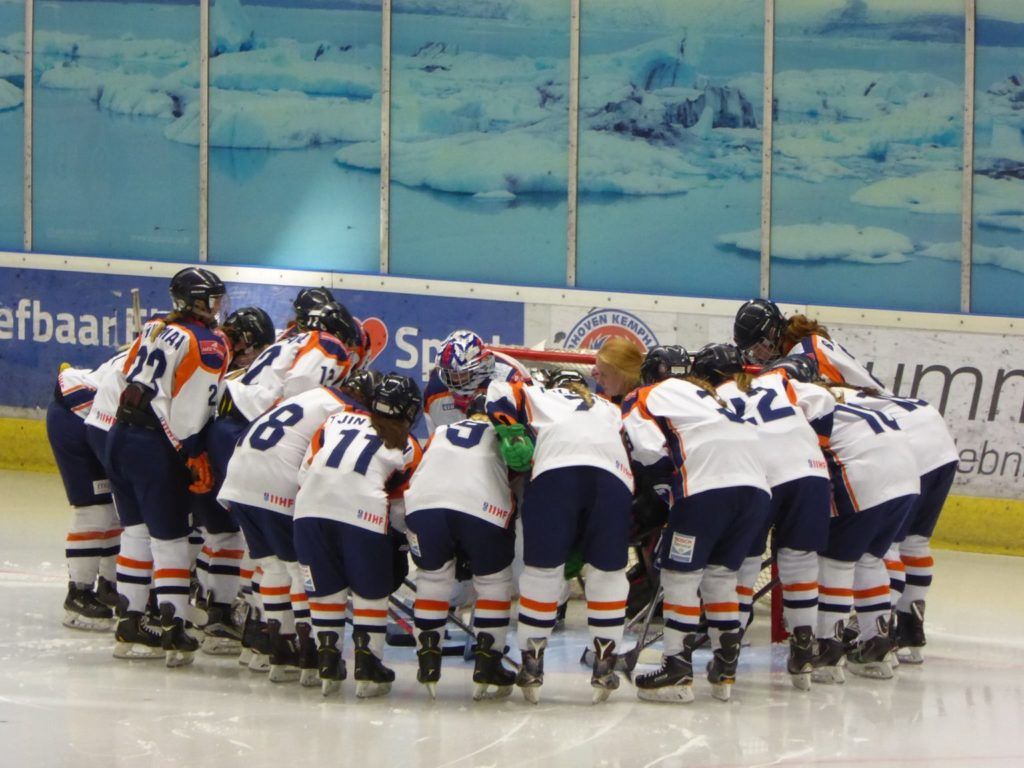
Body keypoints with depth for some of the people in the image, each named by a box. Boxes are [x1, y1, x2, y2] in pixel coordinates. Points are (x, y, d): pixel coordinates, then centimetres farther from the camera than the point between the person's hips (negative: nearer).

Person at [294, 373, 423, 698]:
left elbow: (305, 470, 20)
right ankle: (367, 666, 11)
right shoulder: (407, 448, 17)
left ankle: (328, 661, 16)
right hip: (363, 511, -3)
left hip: (310, 510, 3)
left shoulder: (338, 419, 24)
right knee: (370, 591, 12)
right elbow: (401, 507, 15)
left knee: (325, 586, 16)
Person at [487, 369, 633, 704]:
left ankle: (532, 665, 9)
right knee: (608, 571, 13)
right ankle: (604, 666, 11)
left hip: (554, 469, -2)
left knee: (542, 569, 6)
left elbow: (499, 391, 21)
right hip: (614, 475, 2)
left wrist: (510, 432, 12)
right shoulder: (609, 409, 41)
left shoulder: (537, 396, 36)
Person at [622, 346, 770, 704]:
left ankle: (677, 670, 1)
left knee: (680, 573, 4)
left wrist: (669, 475, 16)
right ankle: (725, 669, 16)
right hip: (756, 485, 6)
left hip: (707, 486, -6)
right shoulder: (707, 395, 35)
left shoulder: (643, 398, 14)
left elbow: (647, 449, -2)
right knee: (720, 574, 18)